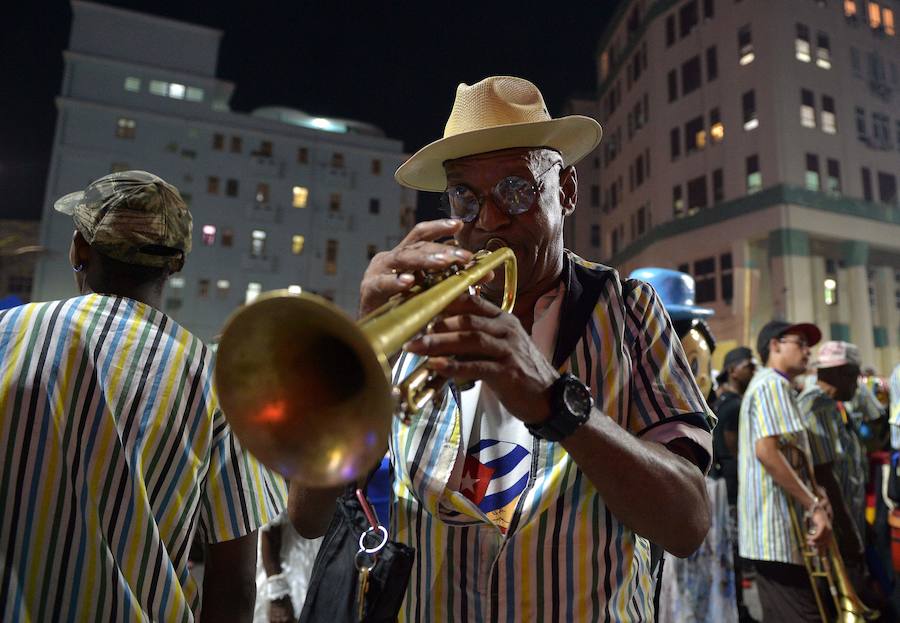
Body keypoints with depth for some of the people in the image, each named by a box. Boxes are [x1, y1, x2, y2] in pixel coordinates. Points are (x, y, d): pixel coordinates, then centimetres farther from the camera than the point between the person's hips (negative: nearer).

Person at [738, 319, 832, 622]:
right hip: (779, 528, -11)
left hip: (774, 529, 11)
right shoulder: (772, 383, -10)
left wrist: (812, 494, 10)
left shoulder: (765, 385, 23)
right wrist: (814, 506, -19)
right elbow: (766, 450, -23)